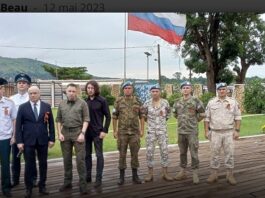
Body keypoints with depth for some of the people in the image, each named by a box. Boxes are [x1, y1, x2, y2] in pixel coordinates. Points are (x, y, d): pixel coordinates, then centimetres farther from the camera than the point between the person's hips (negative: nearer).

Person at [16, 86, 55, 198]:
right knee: (29, 165, 5)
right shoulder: (22, 107, 1)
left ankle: (42, 186, 23)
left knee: (43, 164, 9)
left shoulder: (47, 107, 4)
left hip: (43, 140, 1)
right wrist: (19, 141, -7)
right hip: (28, 140, -1)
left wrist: (52, 138, 0)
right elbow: (18, 125, -1)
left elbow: (51, 124, 5)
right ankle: (28, 188, 18)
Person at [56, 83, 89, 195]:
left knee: (80, 159, -3)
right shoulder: (61, 104, 9)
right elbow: (58, 120, 11)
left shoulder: (82, 103, -2)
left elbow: (86, 119, -4)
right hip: (65, 133, 4)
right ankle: (67, 182, 24)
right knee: (67, 159, 12)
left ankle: (82, 183, 5)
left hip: (78, 132, -4)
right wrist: (59, 133, 1)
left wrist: (82, 133, -13)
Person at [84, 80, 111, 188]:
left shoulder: (102, 100, -5)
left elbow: (108, 116, -5)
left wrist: (104, 130, -12)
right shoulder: (85, 101, 6)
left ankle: (98, 178, 9)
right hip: (86, 132, 5)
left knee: (99, 155, 3)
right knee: (87, 155, 12)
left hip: (97, 132, -4)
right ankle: (88, 176, 25)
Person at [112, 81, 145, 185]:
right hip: (122, 132, -1)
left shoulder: (137, 101, 3)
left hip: (135, 132, 1)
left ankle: (135, 175, 18)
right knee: (122, 154, 5)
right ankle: (121, 176, 15)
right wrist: (114, 131, -2)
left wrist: (142, 130, 0)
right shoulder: (118, 101, -1)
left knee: (134, 154, 7)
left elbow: (141, 117, 5)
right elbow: (114, 117, 2)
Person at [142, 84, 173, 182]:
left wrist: (163, 120, 11)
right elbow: (143, 114, 12)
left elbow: (168, 113, 17)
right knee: (149, 152, 1)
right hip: (151, 131, 0)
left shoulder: (165, 102, -1)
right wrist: (148, 120, 8)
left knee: (164, 151, 2)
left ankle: (165, 173, 14)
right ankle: (150, 174, 13)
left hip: (162, 130, 1)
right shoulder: (147, 103, -3)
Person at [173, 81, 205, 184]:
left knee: (194, 153, 0)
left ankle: (195, 174, 9)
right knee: (182, 153, 13)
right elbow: (175, 114, 22)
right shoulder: (177, 102, 7)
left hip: (192, 131, -5)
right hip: (181, 131, 5)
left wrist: (194, 120, 4)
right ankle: (182, 172, 24)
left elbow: (202, 114, -4)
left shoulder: (195, 101, -7)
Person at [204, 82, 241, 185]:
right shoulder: (211, 102, 3)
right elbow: (207, 118, 5)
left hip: (229, 132, 0)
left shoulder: (233, 102, 2)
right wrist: (206, 131, 0)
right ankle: (214, 174, 16)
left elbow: (237, 117, 3)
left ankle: (230, 175, 16)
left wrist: (237, 130, -4)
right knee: (214, 153, 6)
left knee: (229, 153, 5)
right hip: (215, 133, 0)